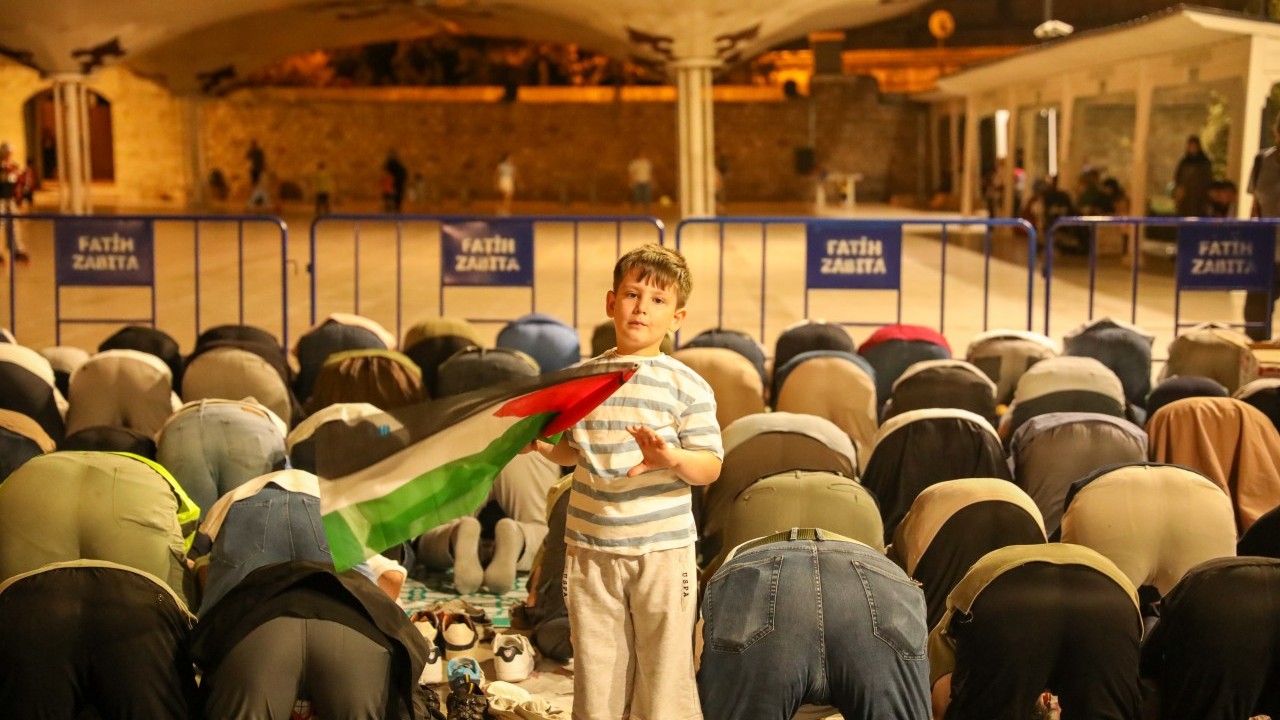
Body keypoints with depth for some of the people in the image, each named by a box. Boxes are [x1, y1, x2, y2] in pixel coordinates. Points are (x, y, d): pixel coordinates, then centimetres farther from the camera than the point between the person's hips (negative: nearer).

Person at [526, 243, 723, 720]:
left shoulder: (687, 386, -5)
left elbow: (710, 467, -8)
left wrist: (670, 457, -27)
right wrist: (543, 446, -3)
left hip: (662, 548, -3)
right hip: (590, 547, 3)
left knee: (664, 670, 3)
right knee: (595, 669, 11)